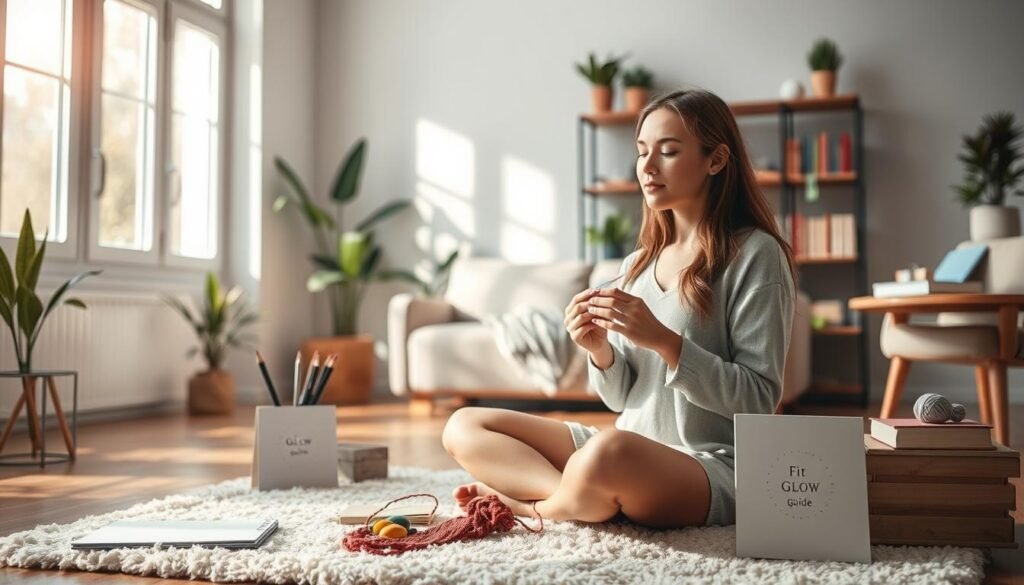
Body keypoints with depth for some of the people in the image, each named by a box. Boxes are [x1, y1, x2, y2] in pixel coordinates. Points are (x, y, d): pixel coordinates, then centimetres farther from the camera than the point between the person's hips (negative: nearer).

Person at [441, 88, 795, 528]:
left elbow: (759, 399, -12)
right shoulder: (636, 265, 12)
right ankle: (595, 498, -15)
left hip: (713, 466, -7)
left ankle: (536, 505, -7)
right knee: (463, 427, 3)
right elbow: (622, 397, 12)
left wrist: (663, 340, -21)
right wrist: (599, 350, -9)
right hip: (629, 448, 7)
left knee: (608, 452, -40)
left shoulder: (754, 253, -7)